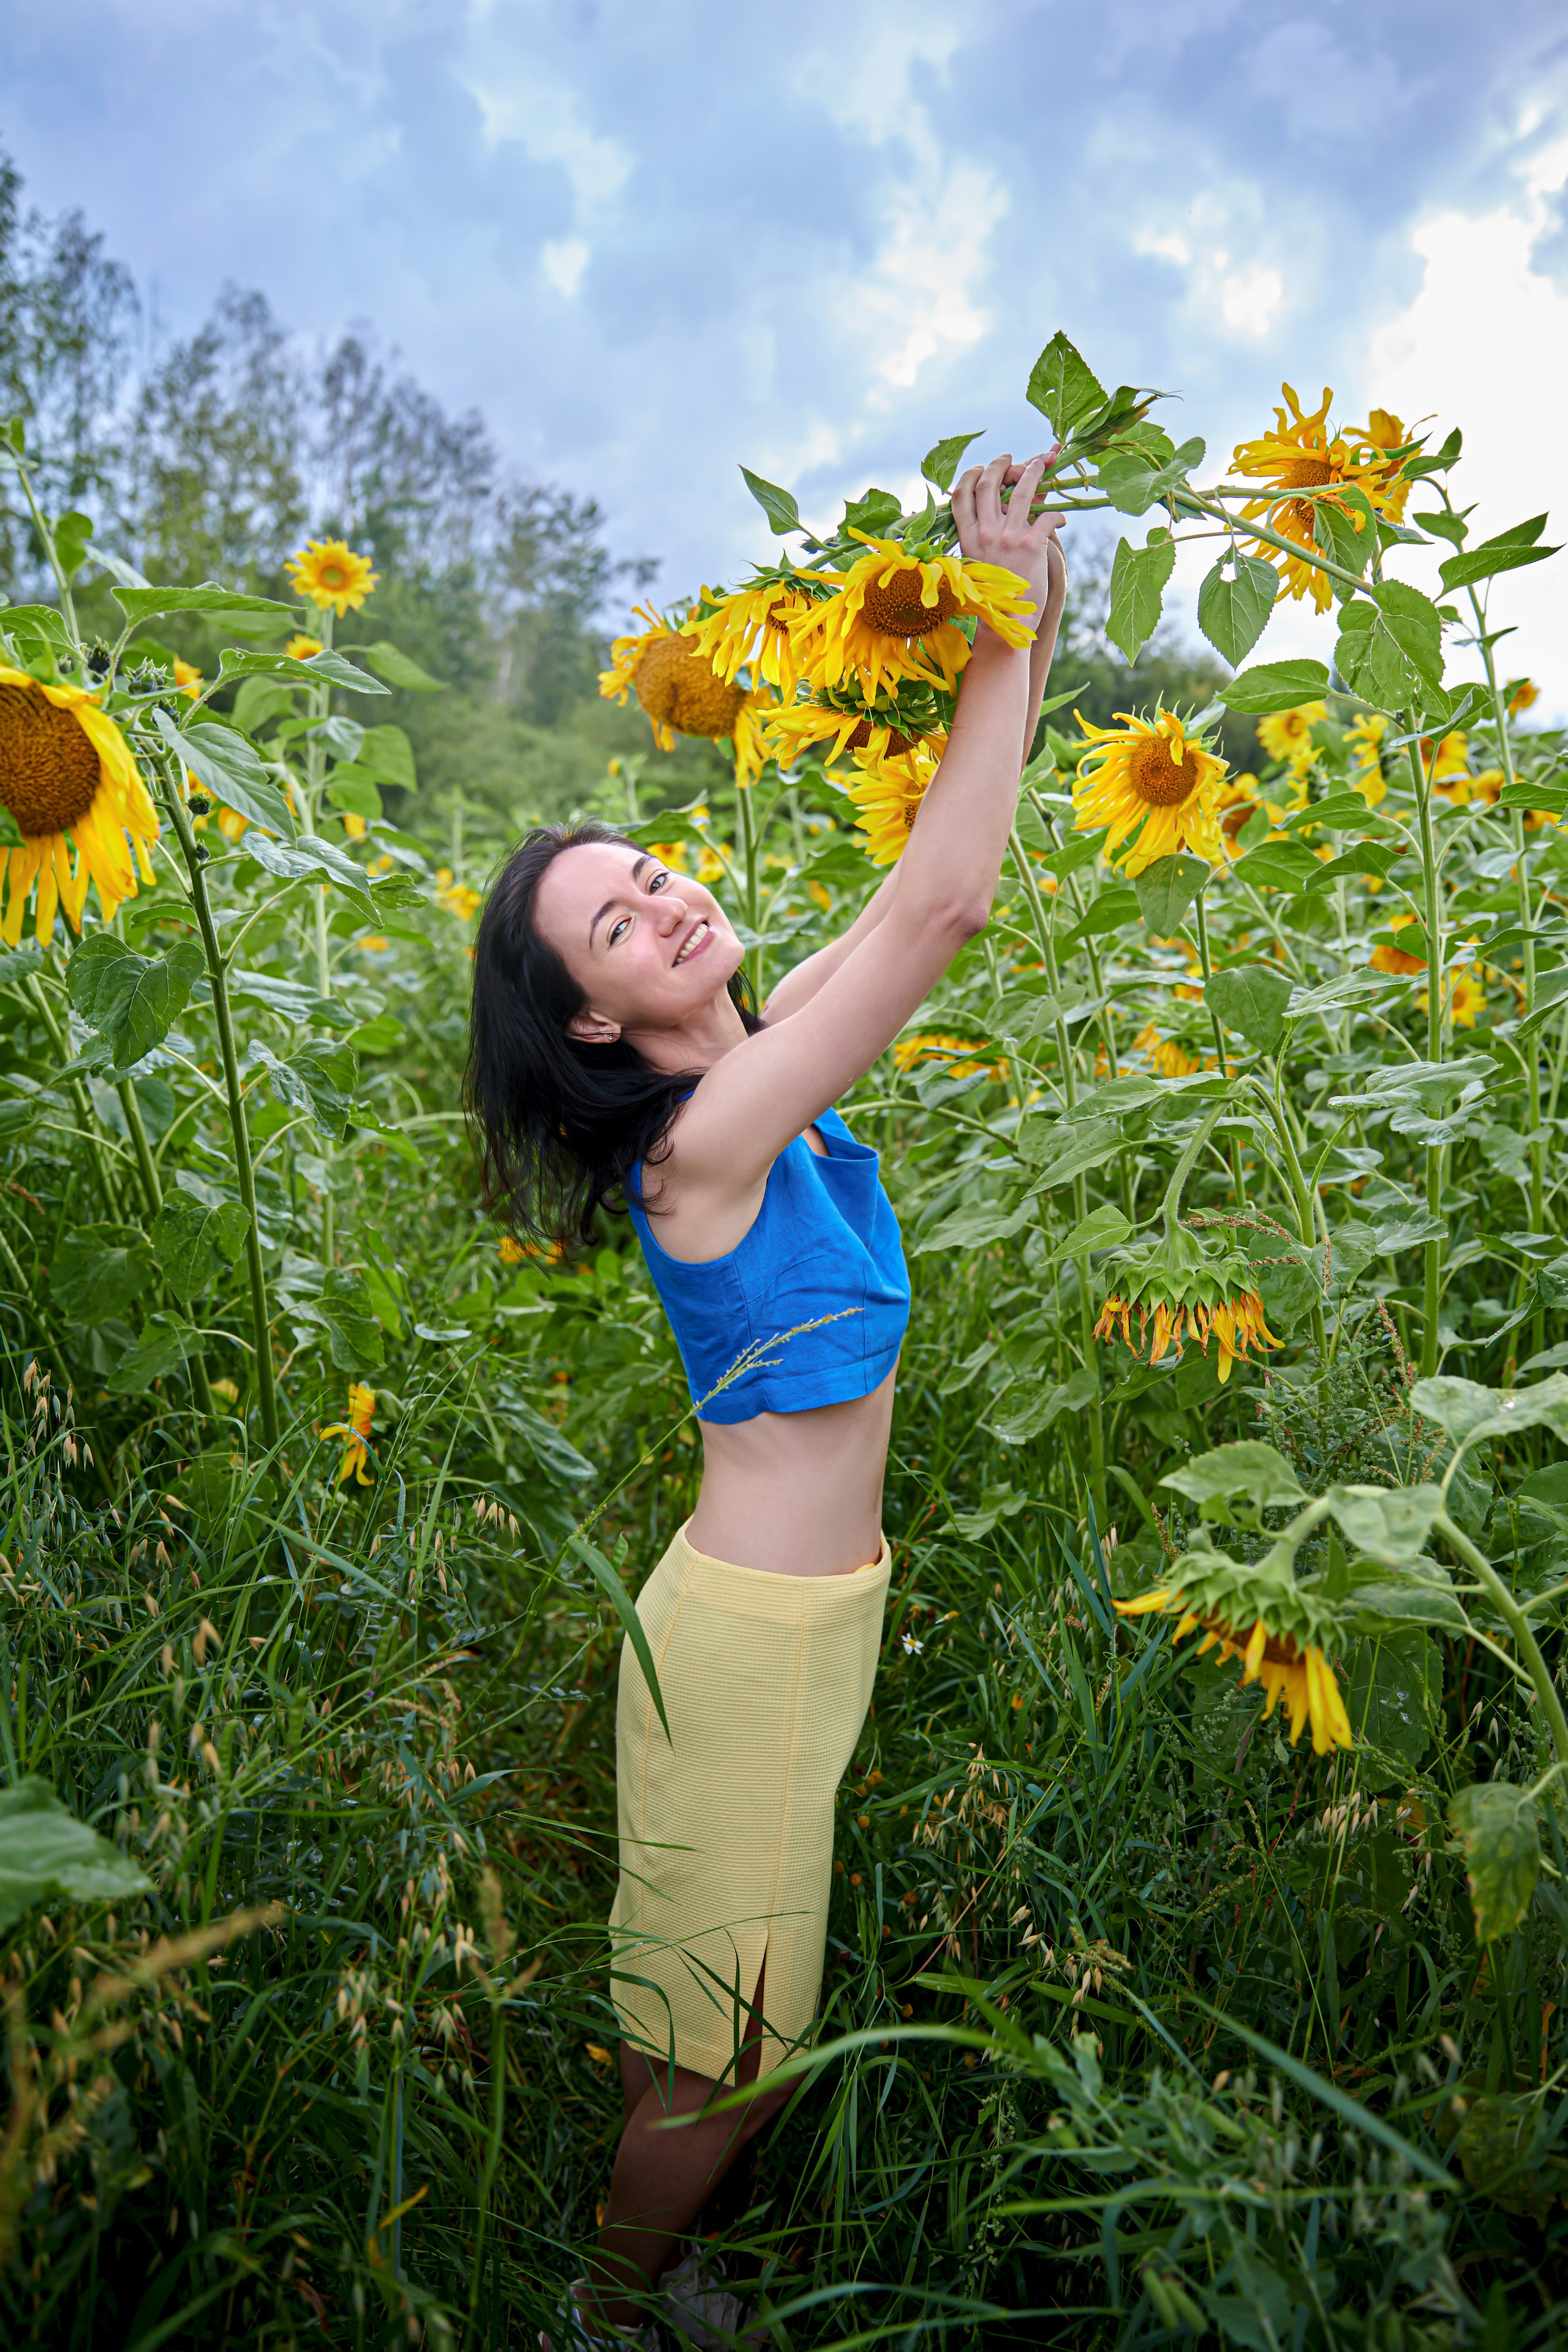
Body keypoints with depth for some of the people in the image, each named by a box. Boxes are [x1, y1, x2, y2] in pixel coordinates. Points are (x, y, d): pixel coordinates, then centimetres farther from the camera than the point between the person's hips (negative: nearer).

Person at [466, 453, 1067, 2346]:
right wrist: (1005, 628, -23)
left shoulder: (764, 1058, -1)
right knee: (730, 2045, 13)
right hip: (755, 1628, -8)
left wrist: (1030, 639, -2)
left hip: (811, 1601, 8)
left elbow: (934, 890, 4)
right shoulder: (704, 1139, -25)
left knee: (705, 2025, 26)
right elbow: (940, 908, -29)